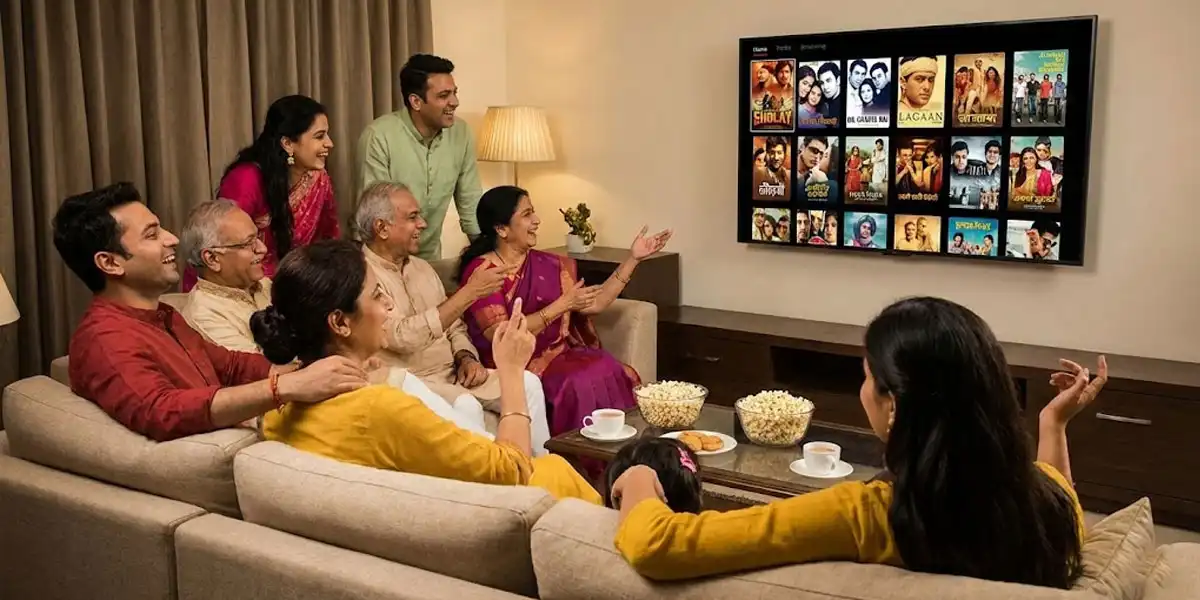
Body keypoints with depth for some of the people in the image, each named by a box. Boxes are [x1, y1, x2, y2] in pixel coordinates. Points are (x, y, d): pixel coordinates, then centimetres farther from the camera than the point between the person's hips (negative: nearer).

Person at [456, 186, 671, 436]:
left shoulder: (547, 264, 12)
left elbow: (592, 305, 11)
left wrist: (633, 258, 10)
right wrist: (562, 305, -16)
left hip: (560, 356, 6)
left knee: (614, 374, -23)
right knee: (580, 384, -31)